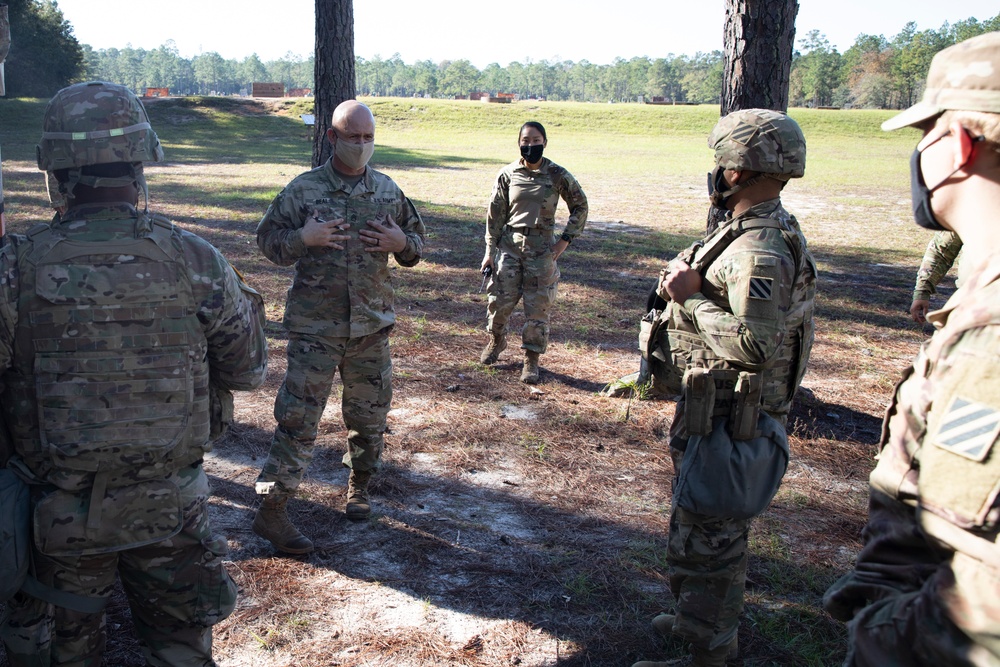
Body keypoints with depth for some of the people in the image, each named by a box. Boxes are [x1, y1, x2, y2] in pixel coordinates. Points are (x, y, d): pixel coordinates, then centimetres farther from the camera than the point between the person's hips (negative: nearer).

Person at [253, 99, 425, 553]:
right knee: (298, 417, -3)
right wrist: (303, 238, -20)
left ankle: (359, 486, 38)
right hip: (314, 327, -4)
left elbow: (417, 240, 15)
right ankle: (272, 511, 6)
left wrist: (402, 243, -8)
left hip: (372, 325, 4)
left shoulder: (388, 190, 6)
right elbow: (267, 239, 0)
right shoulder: (303, 189, -4)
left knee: (370, 413, 15)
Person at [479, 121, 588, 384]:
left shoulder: (557, 175, -4)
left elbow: (580, 206, 5)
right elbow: (495, 214, 5)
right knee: (500, 300, 4)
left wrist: (565, 240, -2)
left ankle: (532, 359, 15)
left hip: (541, 247, -1)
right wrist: (490, 250, 3)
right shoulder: (508, 174, 1)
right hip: (509, 244, 1)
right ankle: (496, 340, 34)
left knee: (538, 307, 1)